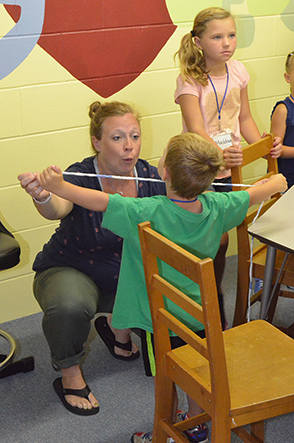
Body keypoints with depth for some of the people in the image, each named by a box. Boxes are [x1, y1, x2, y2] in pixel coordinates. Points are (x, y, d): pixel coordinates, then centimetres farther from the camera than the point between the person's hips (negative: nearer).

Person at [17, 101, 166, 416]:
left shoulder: (149, 176, -10)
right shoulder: (80, 178, -25)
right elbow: (58, 208, -46)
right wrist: (43, 197, -70)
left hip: (130, 273, 5)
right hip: (72, 271, -5)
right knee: (70, 306, -38)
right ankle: (69, 375, -7)